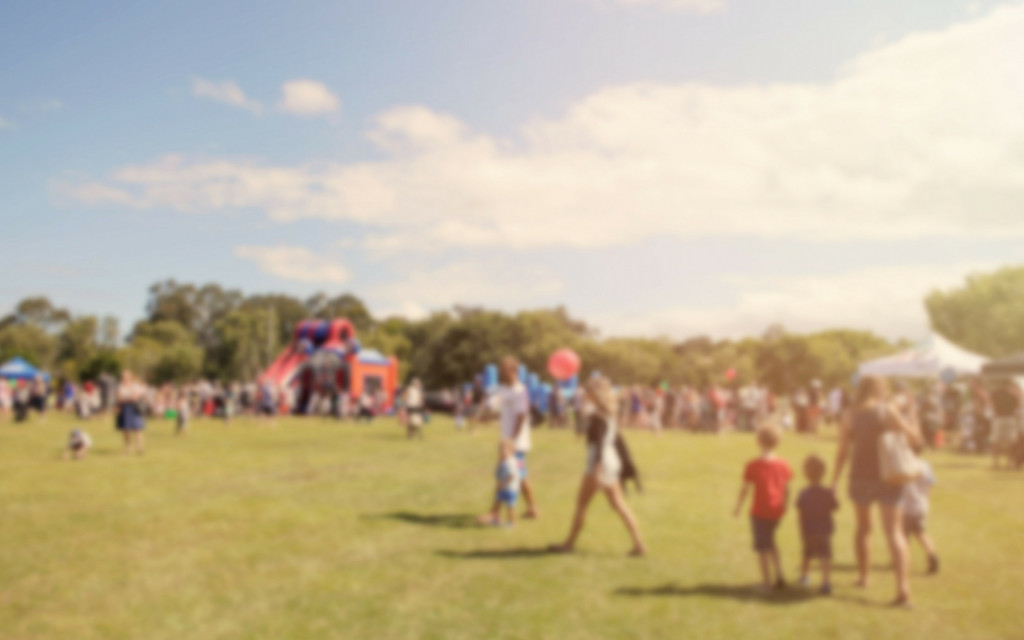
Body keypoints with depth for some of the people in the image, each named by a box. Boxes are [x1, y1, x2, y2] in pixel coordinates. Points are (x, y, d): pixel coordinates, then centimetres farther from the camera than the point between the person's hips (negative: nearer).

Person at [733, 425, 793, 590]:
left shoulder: (753, 466, -13)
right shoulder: (783, 465, -1)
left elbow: (745, 490, -8)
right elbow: (786, 490, 6)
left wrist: (738, 508, 5)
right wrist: (784, 507, 21)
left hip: (759, 512, -5)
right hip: (776, 512, 5)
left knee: (762, 546, 8)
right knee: (770, 542, 24)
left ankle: (767, 581, 13)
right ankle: (779, 577, 22)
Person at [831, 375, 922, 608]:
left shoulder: (849, 416, 1)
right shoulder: (889, 411, -5)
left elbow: (842, 452, -1)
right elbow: (915, 439, -3)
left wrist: (834, 482, 5)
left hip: (860, 478, 2)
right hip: (888, 479, -2)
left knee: (863, 528, 21)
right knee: (894, 532, -4)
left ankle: (863, 576, 32)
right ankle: (903, 588, -15)